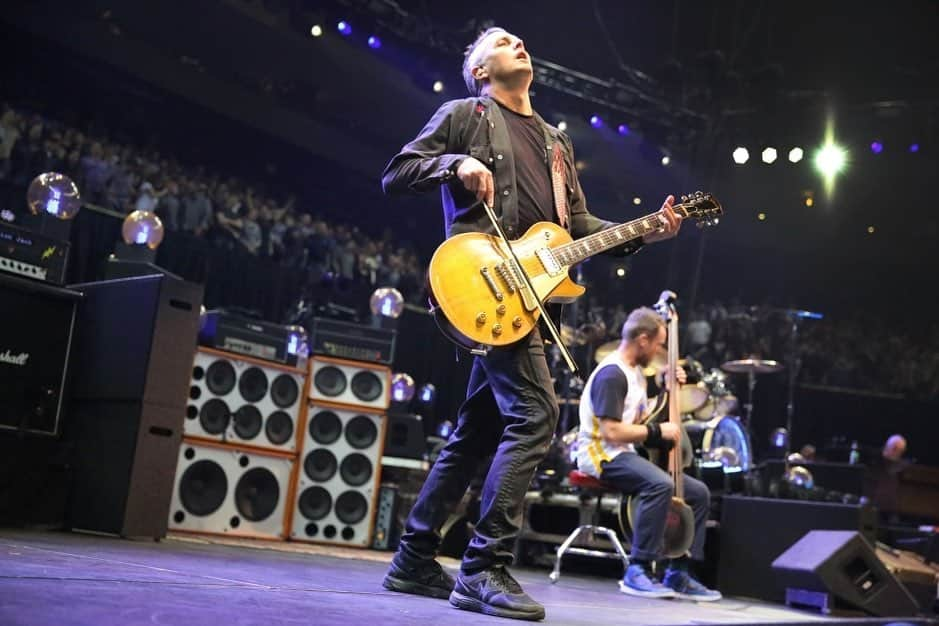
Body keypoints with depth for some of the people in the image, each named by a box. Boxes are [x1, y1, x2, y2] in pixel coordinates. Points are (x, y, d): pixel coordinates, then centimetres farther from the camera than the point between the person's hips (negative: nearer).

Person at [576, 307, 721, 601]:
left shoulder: (635, 371, 16)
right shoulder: (612, 374, -16)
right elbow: (611, 431, -24)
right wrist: (659, 431, -15)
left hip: (626, 454, 10)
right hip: (601, 454, -10)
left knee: (699, 492, 4)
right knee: (660, 484, -36)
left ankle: (678, 575, 5)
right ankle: (638, 571, -30)